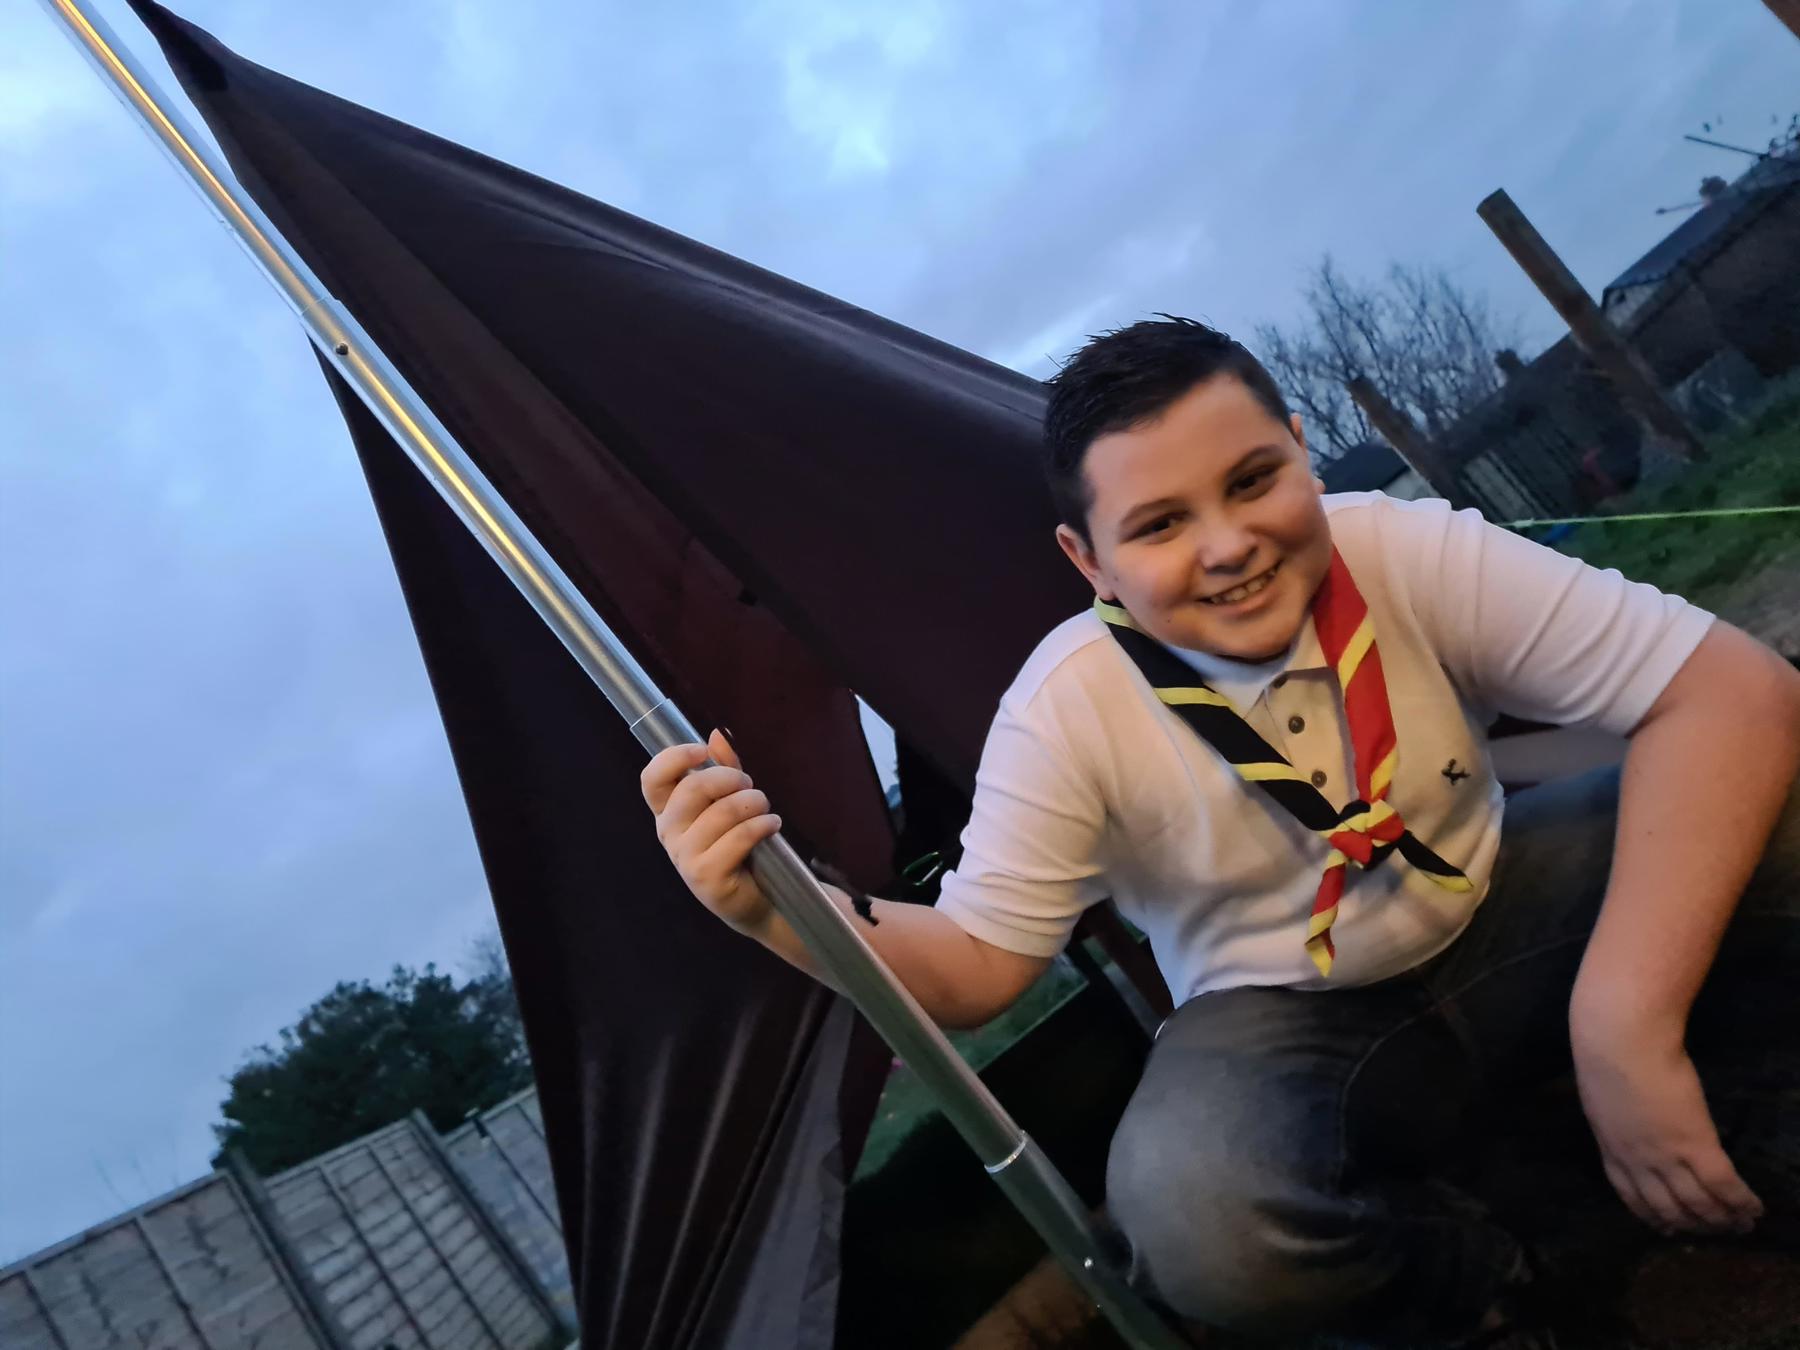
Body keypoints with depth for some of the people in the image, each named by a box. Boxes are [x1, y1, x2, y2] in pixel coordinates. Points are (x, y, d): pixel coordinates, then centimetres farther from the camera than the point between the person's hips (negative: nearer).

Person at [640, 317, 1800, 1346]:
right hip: (1289, 1024, 0)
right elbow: (975, 965, -15)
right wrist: (776, 908, -35)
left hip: (1502, 926, 1)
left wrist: (1627, 1018, -33)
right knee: (1190, 1215, -33)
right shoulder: (1067, 708, -20)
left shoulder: (1406, 554, -19)